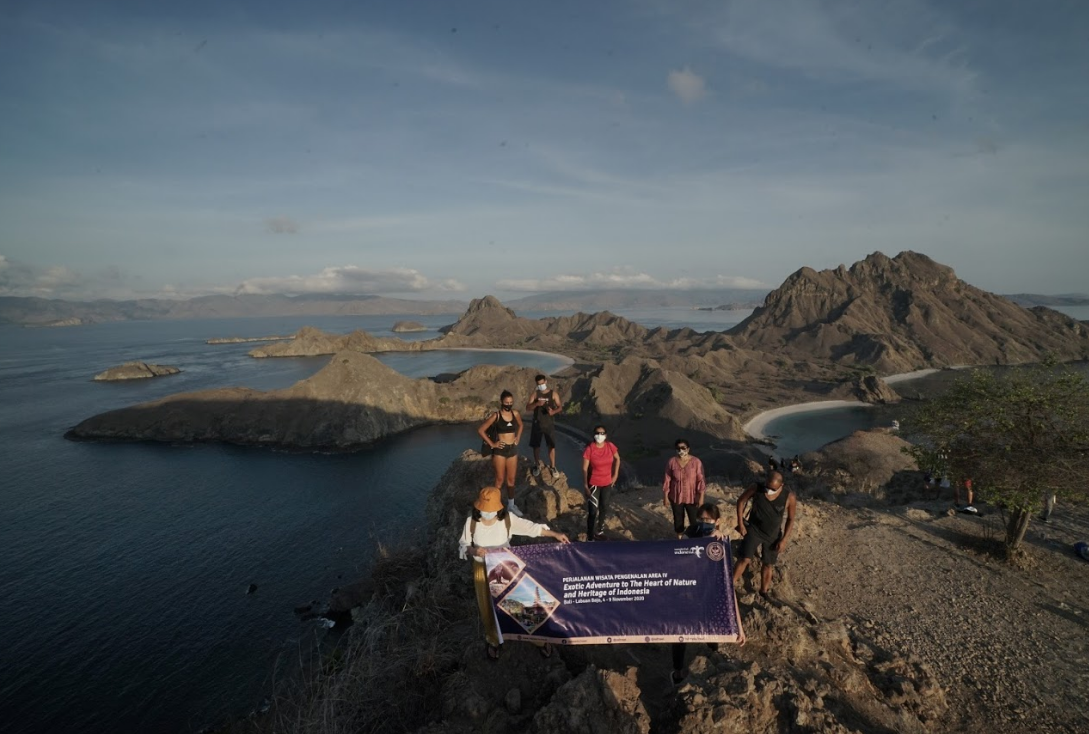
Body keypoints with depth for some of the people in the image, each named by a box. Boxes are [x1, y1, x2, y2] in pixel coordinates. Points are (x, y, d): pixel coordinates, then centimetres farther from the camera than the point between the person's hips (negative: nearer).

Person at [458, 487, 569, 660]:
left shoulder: (508, 519, -19)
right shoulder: (471, 522, -18)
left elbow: (531, 527, -12)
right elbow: (463, 546, -8)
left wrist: (555, 534, -16)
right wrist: (474, 550, -29)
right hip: (483, 569, 1)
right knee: (488, 608, 16)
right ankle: (493, 641, 46)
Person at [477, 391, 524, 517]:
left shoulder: (515, 414, -1)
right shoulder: (496, 415, -13)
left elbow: (520, 426, 21)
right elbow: (481, 430, -11)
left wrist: (518, 439, 9)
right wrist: (492, 444, -9)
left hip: (513, 449, 4)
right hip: (500, 450, -4)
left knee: (511, 479, 13)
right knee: (500, 479, 2)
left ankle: (511, 505, 27)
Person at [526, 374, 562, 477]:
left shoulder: (553, 393, 0)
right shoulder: (535, 394, 1)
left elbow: (560, 406, 0)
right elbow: (527, 407, -4)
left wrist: (553, 411, -22)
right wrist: (536, 404, -22)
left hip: (549, 424, -1)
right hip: (537, 424, 1)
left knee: (551, 445, 1)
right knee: (536, 446, 8)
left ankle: (552, 467, 15)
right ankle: (537, 466, 25)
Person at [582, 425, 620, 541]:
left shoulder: (610, 446, -11)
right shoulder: (589, 449, -21)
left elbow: (617, 458, 9)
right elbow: (584, 469, -15)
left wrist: (615, 475, 5)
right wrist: (585, 486, -16)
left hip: (607, 483, 5)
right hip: (593, 483, -5)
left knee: (604, 508, 22)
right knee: (593, 511, -6)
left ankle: (599, 531, 44)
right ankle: (590, 538, 7)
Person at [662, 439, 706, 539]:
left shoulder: (696, 462, -14)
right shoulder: (672, 461, -10)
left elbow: (701, 481, -9)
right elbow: (667, 480, -3)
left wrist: (701, 497, -11)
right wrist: (666, 497, -2)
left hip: (692, 497, -1)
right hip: (676, 497, 1)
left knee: (694, 520, 9)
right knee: (678, 519, 16)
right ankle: (679, 538, 37)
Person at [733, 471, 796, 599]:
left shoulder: (789, 497, -20)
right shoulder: (756, 488, -22)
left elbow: (790, 519, -6)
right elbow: (741, 501, -6)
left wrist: (784, 539, -7)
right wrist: (740, 523, -8)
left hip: (773, 535, 2)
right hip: (753, 530, -2)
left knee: (768, 564, 13)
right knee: (745, 559, -10)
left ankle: (764, 591, 34)